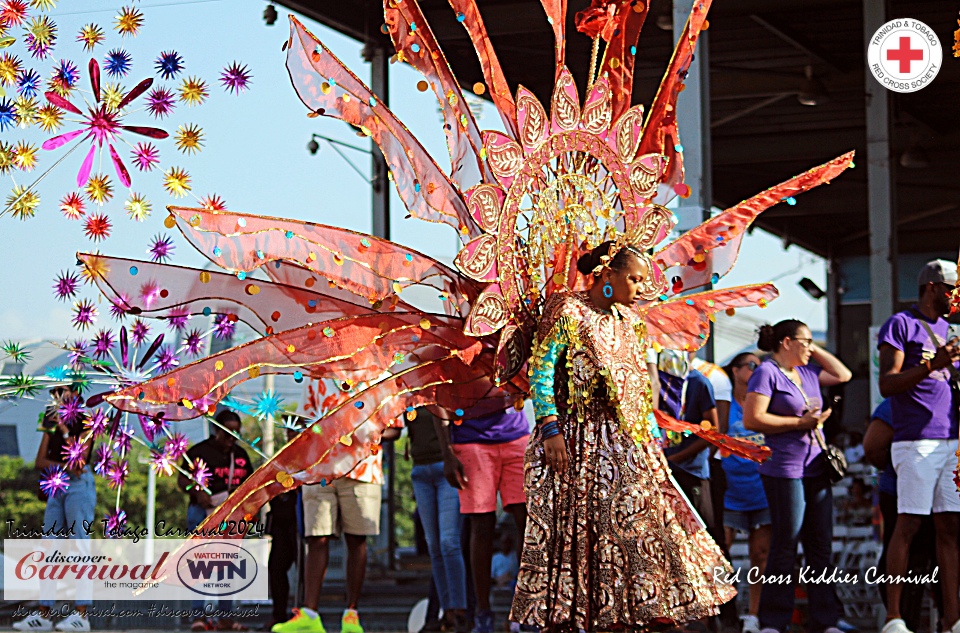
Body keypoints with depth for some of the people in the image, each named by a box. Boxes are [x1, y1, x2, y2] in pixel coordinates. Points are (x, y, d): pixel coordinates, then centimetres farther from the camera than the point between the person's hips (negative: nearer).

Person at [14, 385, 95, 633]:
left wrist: (64, 429, -16)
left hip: (79, 485, -7)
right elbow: (40, 461, 9)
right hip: (56, 486, 7)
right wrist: (63, 466, -9)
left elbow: (79, 460, -13)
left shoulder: (84, 421, -1)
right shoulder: (51, 422, 18)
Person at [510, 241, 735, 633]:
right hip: (576, 441, -7)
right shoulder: (568, 313, -7)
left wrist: (653, 437, 15)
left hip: (625, 440, 7)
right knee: (574, 530, -4)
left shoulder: (629, 322, 14)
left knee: (639, 527, 0)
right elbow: (541, 372, -11)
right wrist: (550, 429, -18)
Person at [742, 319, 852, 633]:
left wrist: (815, 351, 19)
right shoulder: (767, 372, -6)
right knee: (786, 547, -5)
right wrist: (799, 422, -14)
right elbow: (752, 419, -14)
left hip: (816, 470, 8)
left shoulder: (807, 373, 17)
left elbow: (843, 374, 30)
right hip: (784, 469, -8)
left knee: (821, 547, 6)